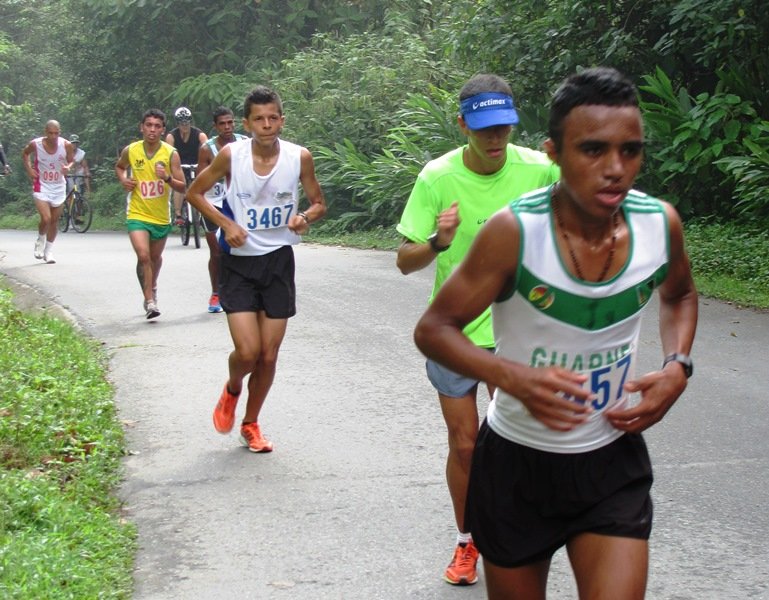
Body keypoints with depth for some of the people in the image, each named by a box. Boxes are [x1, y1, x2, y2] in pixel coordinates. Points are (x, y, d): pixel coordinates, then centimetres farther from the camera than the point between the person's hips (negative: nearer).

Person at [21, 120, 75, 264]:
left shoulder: (66, 145, -13)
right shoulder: (35, 144, -14)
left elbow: (71, 161, 4)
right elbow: (25, 153, 8)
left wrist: (68, 168, -19)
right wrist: (29, 169, -5)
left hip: (58, 187, 2)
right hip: (41, 187, -2)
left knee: (54, 221, 9)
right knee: (46, 219, -16)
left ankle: (49, 251, 26)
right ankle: (40, 241, 15)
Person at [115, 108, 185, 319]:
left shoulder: (171, 154, -9)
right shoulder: (130, 151, -6)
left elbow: (182, 187, -8)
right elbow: (119, 167, 17)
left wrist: (167, 178, -27)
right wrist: (123, 180, -3)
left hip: (161, 216, 2)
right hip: (137, 214, -1)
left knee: (155, 257, 21)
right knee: (143, 256, -20)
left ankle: (152, 288, 50)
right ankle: (150, 302, -13)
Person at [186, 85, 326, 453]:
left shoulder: (299, 158, -8)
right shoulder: (231, 155, -11)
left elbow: (319, 204, 6)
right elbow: (194, 193, 1)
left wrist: (304, 218, -18)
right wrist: (225, 223, -14)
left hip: (279, 260, 2)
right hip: (239, 261, -2)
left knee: (269, 355, 6)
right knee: (247, 351, -12)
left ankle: (250, 424, 29)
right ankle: (232, 390, 24)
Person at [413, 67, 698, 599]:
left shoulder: (661, 224, -11)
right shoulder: (515, 231, -23)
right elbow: (433, 330, -15)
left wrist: (677, 367, -6)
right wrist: (515, 378, -32)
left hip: (614, 462, 2)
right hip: (517, 462, -2)